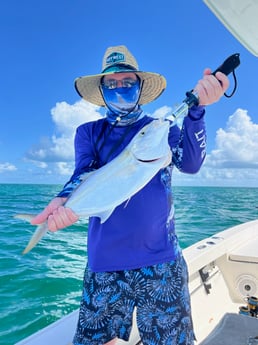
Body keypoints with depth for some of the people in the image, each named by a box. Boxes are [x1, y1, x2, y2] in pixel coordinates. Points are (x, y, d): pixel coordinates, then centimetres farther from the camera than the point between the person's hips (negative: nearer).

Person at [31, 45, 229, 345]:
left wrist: (196, 108, -25)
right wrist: (65, 201, -30)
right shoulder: (88, 132, 9)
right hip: (103, 264, 1)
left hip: (161, 261, 0)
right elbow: (84, 174, -8)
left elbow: (190, 164, -11)